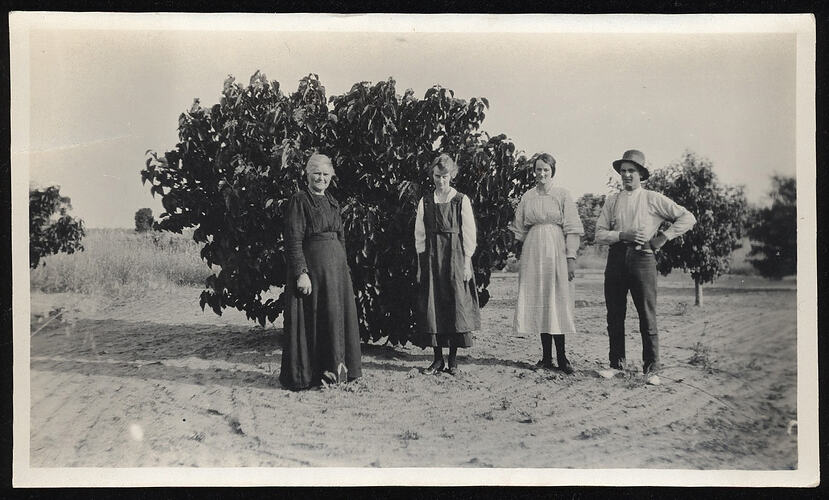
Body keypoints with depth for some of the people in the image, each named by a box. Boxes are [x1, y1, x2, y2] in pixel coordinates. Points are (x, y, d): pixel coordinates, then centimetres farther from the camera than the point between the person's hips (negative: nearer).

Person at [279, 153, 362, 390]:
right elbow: (293, 241, -13)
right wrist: (301, 273, -20)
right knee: (311, 319, -3)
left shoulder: (332, 202, 16)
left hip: (337, 266, 7)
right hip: (312, 265, -7)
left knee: (337, 316, 10)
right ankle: (303, 375, 6)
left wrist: (344, 266, 14)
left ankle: (335, 368, 21)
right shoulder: (299, 201, -7)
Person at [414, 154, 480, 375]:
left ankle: (453, 359, 7)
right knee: (431, 305, 0)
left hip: (456, 256, -2)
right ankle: (438, 359, 8)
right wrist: (421, 262, 2)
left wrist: (466, 263, -5)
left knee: (456, 305, -3)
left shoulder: (461, 201, 1)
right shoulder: (425, 201, 8)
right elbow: (419, 235, 9)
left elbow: (469, 234, 0)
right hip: (431, 257, 2)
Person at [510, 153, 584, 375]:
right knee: (538, 304, 2)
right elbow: (519, 229, 13)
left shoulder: (562, 195, 1)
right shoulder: (527, 197, 9)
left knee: (557, 302, -4)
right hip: (533, 252, 3)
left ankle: (561, 356, 2)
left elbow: (572, 229, -3)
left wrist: (571, 257, -9)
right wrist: (521, 257, 9)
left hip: (556, 252, -3)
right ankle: (546, 356, 9)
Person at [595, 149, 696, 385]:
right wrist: (622, 235, -10)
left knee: (647, 316, -5)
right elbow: (599, 234, 6)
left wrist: (663, 237, -1)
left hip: (642, 258, -3)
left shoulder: (653, 199, 5)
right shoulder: (612, 201, 13)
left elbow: (688, 218, 3)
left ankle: (651, 369, 0)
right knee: (614, 315, 5)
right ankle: (616, 364, 15)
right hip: (616, 257, 3)